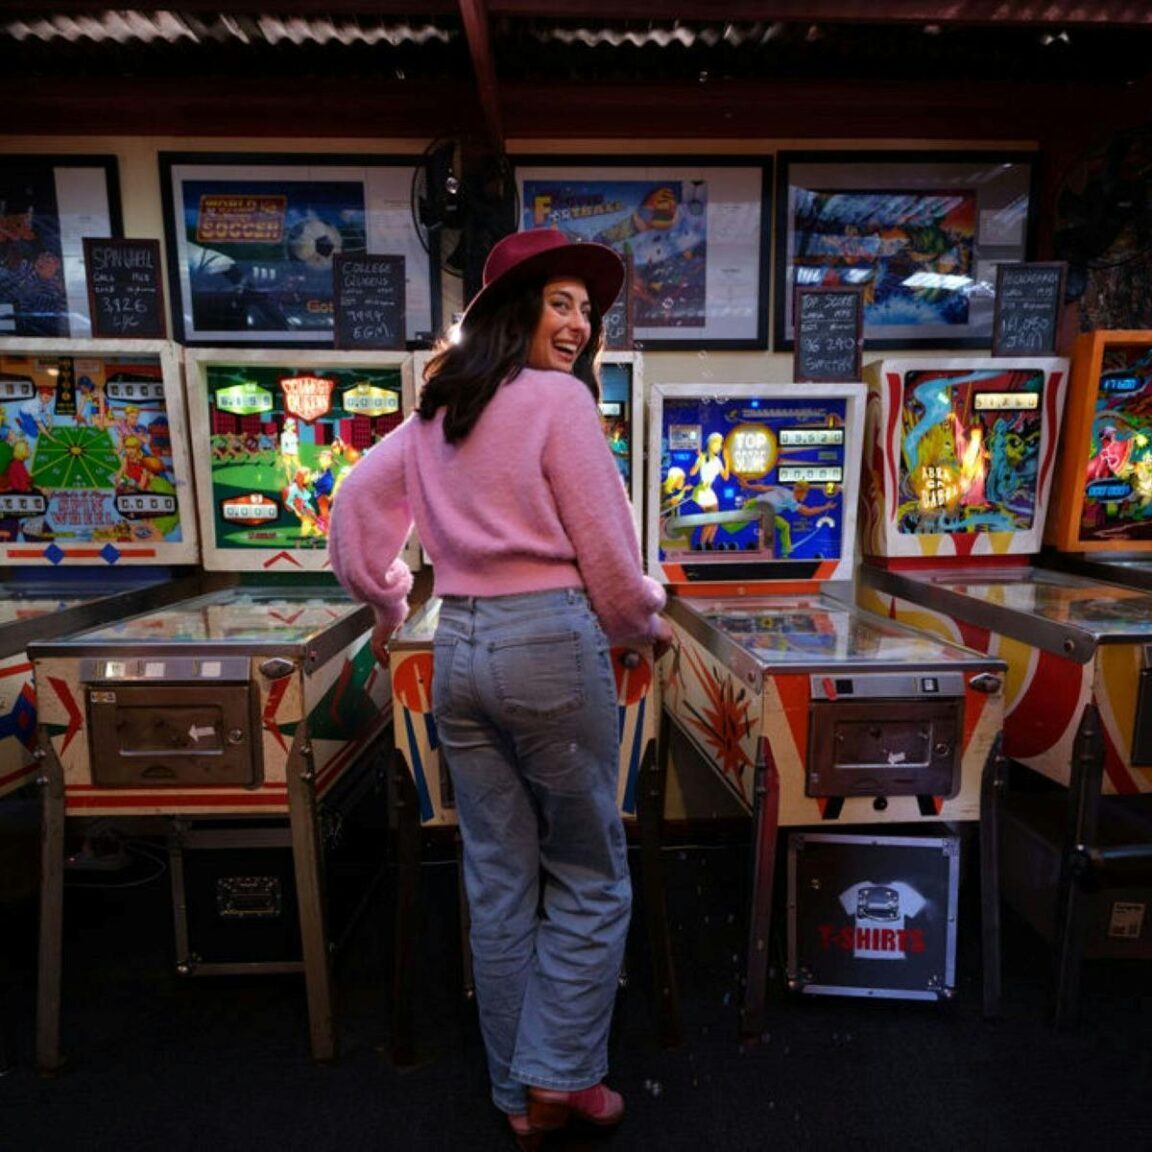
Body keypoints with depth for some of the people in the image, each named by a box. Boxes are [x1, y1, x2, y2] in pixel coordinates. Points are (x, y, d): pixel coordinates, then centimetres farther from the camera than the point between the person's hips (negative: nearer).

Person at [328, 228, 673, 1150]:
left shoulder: (436, 413, 13)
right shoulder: (558, 397, -5)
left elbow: (354, 508, 15)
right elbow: (608, 559, -8)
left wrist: (388, 602, 27)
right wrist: (647, 627, 9)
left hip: (458, 651, 7)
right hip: (553, 644, -6)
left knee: (498, 883, 15)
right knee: (590, 876, 13)